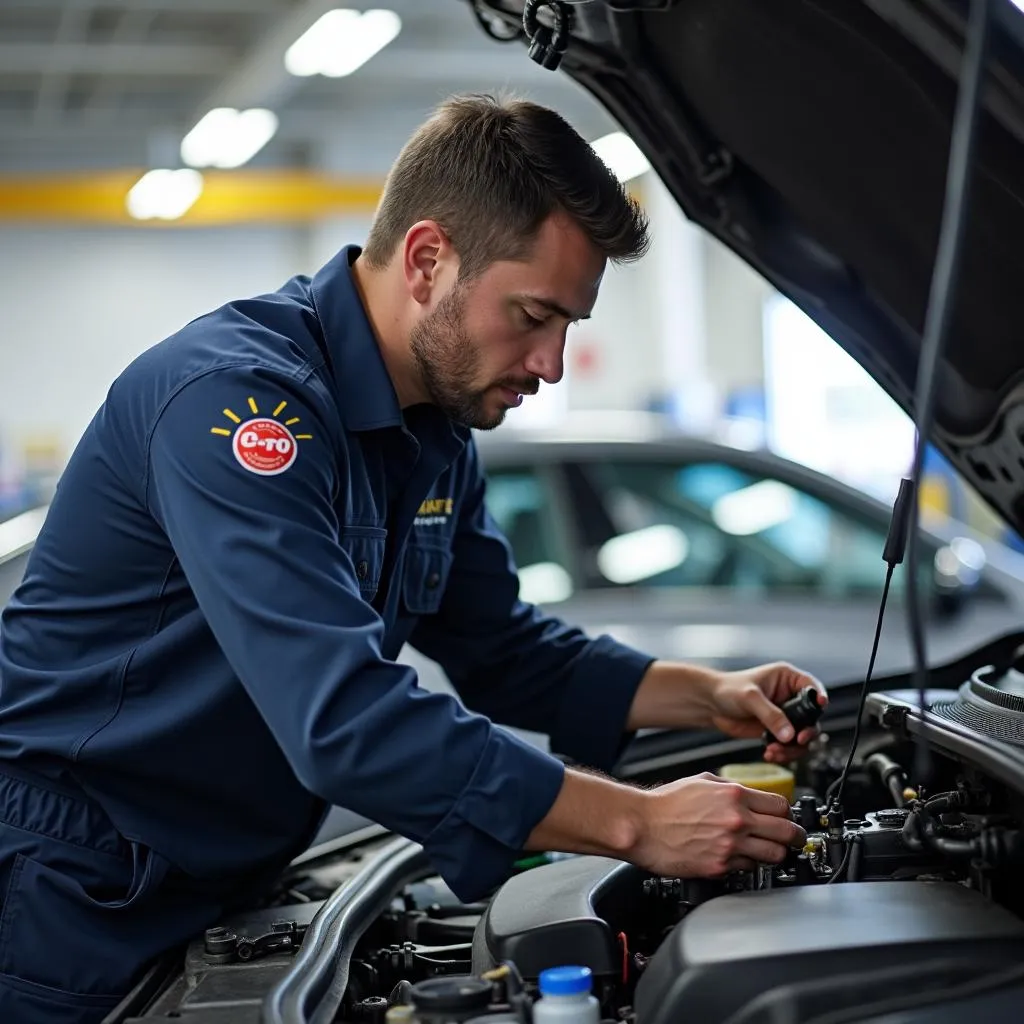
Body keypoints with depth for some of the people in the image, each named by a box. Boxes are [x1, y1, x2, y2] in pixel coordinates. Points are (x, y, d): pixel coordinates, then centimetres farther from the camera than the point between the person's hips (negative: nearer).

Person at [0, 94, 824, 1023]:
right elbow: (348, 722, -36)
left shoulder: (435, 438, 3)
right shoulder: (234, 395, -28)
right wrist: (638, 824, -32)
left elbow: (506, 651, 14)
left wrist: (708, 697, 0)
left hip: (224, 894, 8)